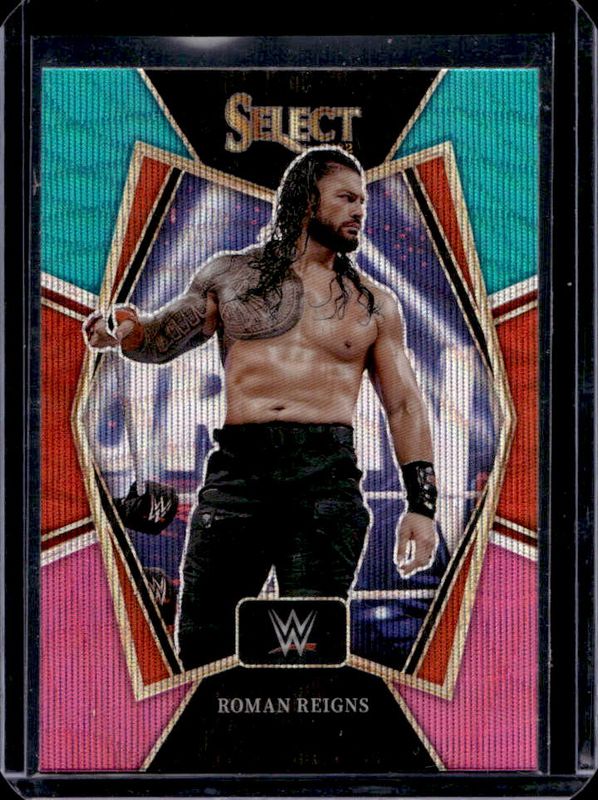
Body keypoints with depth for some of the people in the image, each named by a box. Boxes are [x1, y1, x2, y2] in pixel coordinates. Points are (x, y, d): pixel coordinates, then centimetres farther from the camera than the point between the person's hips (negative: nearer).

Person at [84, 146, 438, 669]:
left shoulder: (375, 305, 15)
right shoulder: (230, 275, 15)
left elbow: (405, 406, 13)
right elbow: (163, 338, 16)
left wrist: (422, 505, 3)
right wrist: (130, 333, -9)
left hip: (327, 475, 0)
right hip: (238, 469, 1)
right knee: (202, 643, -1)